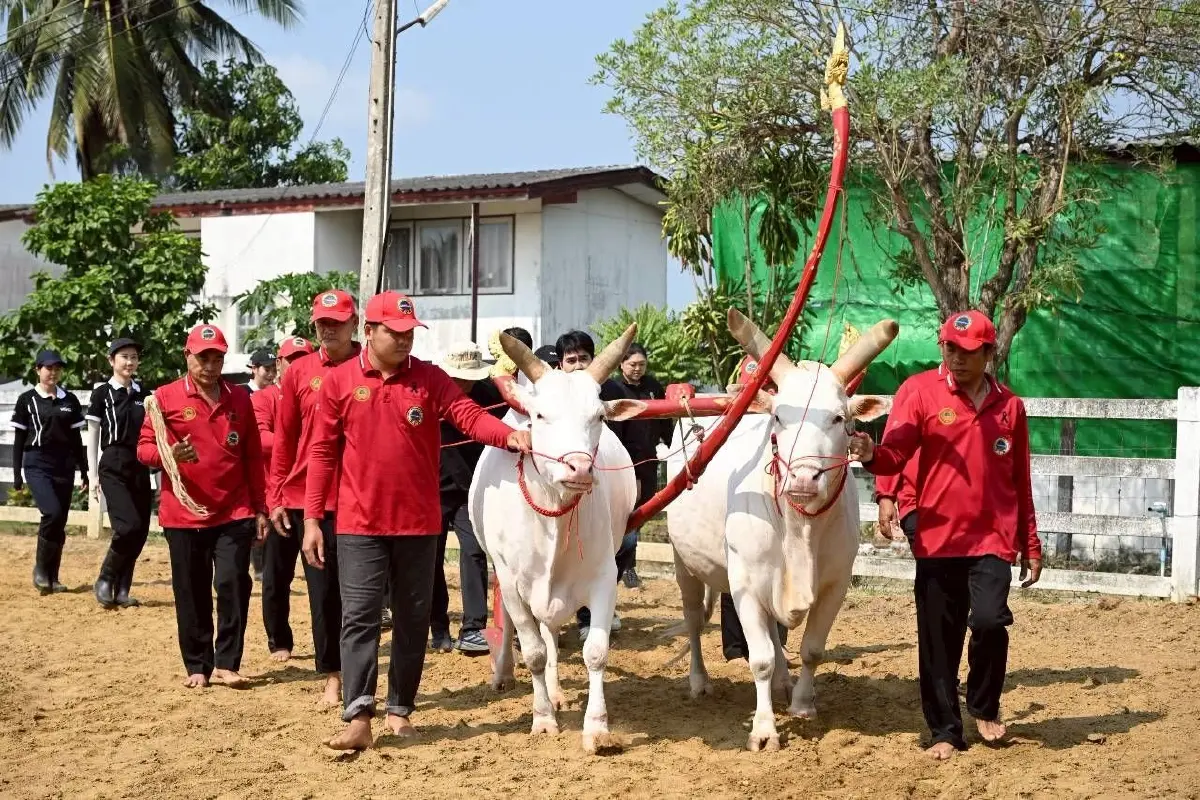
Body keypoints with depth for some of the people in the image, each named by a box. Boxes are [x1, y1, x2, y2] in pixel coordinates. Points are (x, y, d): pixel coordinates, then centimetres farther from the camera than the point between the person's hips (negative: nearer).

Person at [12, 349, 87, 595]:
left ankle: (52, 577, 14)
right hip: (37, 465, -4)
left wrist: (84, 471, 9)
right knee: (52, 513, -21)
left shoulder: (70, 400, 9)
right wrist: (17, 474, -2)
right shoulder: (27, 399, 1)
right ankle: (40, 569, -4)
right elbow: (19, 439, 2)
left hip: (65, 466, 4)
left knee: (60, 522, 4)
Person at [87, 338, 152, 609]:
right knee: (129, 526, -19)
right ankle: (105, 581, -1)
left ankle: (121, 589, 11)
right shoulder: (102, 393, -1)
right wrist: (93, 475, -5)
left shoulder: (144, 394, 11)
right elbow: (93, 436, 0)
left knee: (140, 531, 1)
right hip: (114, 467, -5)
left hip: (140, 468, 5)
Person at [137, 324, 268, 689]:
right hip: (184, 513, -1)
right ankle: (197, 666, 17)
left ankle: (227, 663, 4)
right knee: (191, 593, 5)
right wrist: (169, 454, -21)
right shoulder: (165, 397, 1)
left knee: (233, 585, -6)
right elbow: (144, 448, 1)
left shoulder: (239, 399, 9)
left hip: (234, 513, 1)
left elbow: (253, 457, 11)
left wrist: (260, 508, 9)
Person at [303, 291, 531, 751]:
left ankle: (400, 709, 21)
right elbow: (323, 452, 1)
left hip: (418, 523, 2)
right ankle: (358, 717, -7)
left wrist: (508, 435, -31)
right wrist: (311, 519, -2)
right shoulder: (339, 381, 0)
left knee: (413, 617, 9)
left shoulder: (430, 379, 2)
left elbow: (468, 415, -11)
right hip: (359, 523, -2)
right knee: (359, 615, -5)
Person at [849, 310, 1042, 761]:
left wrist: (1031, 545, 15)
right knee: (938, 639, 4)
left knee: (990, 619, -17)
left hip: (993, 539, 1)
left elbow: (1020, 483, 14)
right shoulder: (920, 391, -1)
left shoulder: (1009, 406, 8)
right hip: (937, 537, -1)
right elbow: (896, 451, -14)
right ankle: (945, 731, 20)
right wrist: (872, 455, -37)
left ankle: (985, 707, 10)